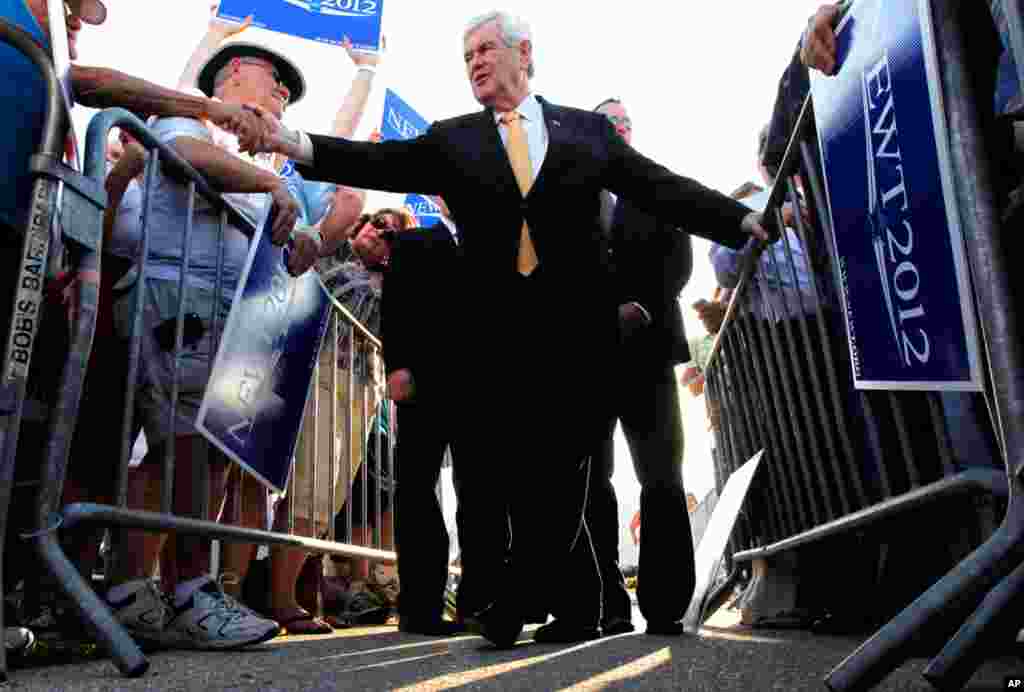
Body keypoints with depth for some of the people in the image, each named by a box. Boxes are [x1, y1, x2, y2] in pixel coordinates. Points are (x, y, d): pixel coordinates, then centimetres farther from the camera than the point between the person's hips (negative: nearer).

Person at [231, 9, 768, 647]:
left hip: (577, 332, 0)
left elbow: (664, 189, 9)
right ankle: (579, 610, 17)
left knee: (561, 473, -2)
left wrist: (747, 219, 0)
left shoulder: (588, 130, 13)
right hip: (497, 340, 1)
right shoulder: (452, 141, 13)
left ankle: (511, 595, 14)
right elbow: (383, 162, 1)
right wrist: (296, 144, -13)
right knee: (520, 477, 1)